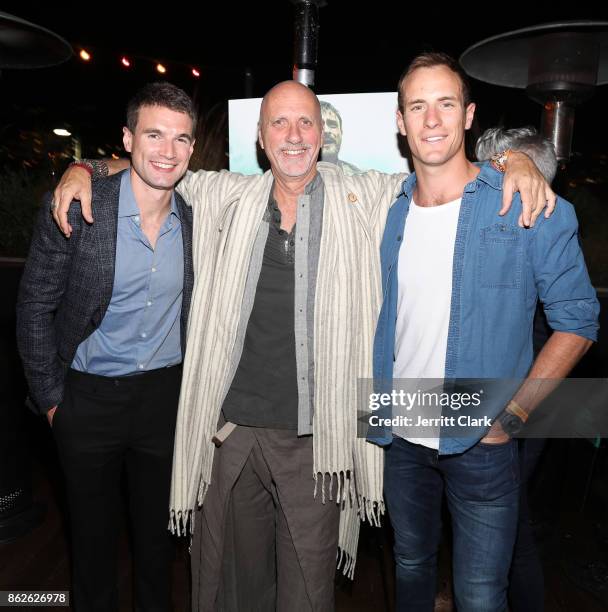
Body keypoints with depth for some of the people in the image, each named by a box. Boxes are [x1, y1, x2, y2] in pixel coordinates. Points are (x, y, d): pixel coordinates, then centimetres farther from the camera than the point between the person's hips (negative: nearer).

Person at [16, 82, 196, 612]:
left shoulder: (198, 215, -5)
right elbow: (35, 306, -6)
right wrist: (50, 396, -4)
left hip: (167, 394, 2)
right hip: (89, 396, -2)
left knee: (159, 528, 20)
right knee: (93, 529, 20)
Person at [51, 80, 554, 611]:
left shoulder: (366, 199, -1)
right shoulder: (226, 198, 4)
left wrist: (517, 163, -10)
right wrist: (84, 170, 5)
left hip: (316, 441, -1)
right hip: (230, 429, 2)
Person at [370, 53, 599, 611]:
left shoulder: (530, 208, -11)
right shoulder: (388, 212, 1)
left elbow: (577, 321, -5)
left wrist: (513, 415, -12)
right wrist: (377, 401, 4)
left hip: (481, 442, -3)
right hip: (401, 438, 4)